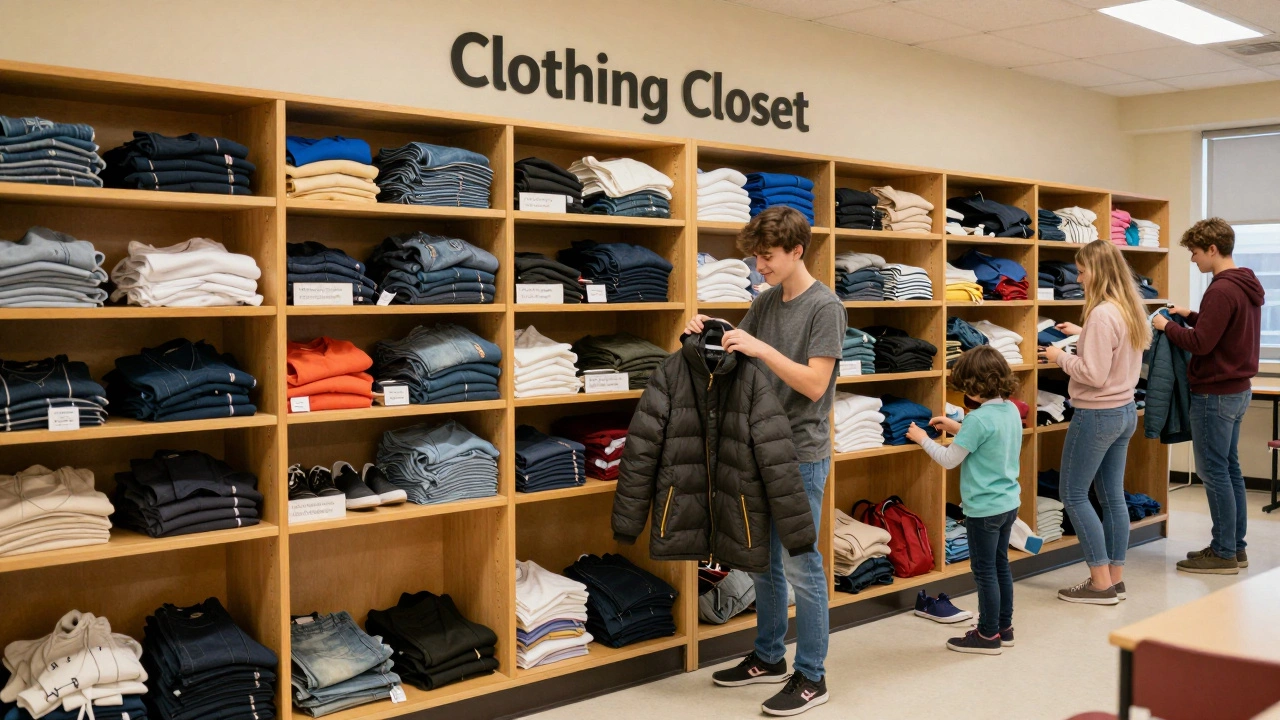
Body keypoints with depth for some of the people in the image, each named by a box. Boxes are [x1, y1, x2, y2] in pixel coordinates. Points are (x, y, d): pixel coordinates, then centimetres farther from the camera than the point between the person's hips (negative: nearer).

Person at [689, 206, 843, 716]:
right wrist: (708, 334, -4)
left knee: (800, 566, -1)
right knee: (763, 561, 16)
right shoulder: (765, 302, 9)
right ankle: (769, 658, 30)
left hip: (801, 455, -7)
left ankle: (811, 678, 11)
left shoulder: (824, 307, -12)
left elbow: (815, 384, -18)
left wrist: (762, 348, -25)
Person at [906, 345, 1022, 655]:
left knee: (985, 571, 3)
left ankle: (988, 635, 13)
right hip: (1009, 502, 9)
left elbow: (949, 459, -16)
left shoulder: (979, 418, -24)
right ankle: (1004, 627, 30)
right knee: (1000, 565, 19)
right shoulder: (1012, 410, 2)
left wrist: (923, 439, -2)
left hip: (984, 507, -9)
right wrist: (957, 428, 14)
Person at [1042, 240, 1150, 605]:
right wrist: (1082, 333, 15)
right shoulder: (1131, 310, 6)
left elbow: (1094, 375, -23)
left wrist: (1061, 357, -9)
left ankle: (1101, 583, 3)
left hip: (1096, 415, -9)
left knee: (1074, 495, 2)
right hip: (1125, 411, 9)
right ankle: (1115, 579, 19)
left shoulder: (1102, 315, -22)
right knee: (1113, 496, 13)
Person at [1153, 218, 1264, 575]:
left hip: (1215, 394, -10)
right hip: (1238, 389, 10)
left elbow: (1200, 343, -22)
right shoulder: (1247, 286, 11)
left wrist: (1168, 326, -7)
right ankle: (1235, 547, 21)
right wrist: (1191, 316, 11)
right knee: (1230, 468, 14)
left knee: (1214, 471, -3)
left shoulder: (1221, 290, -20)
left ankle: (1223, 553, 3)